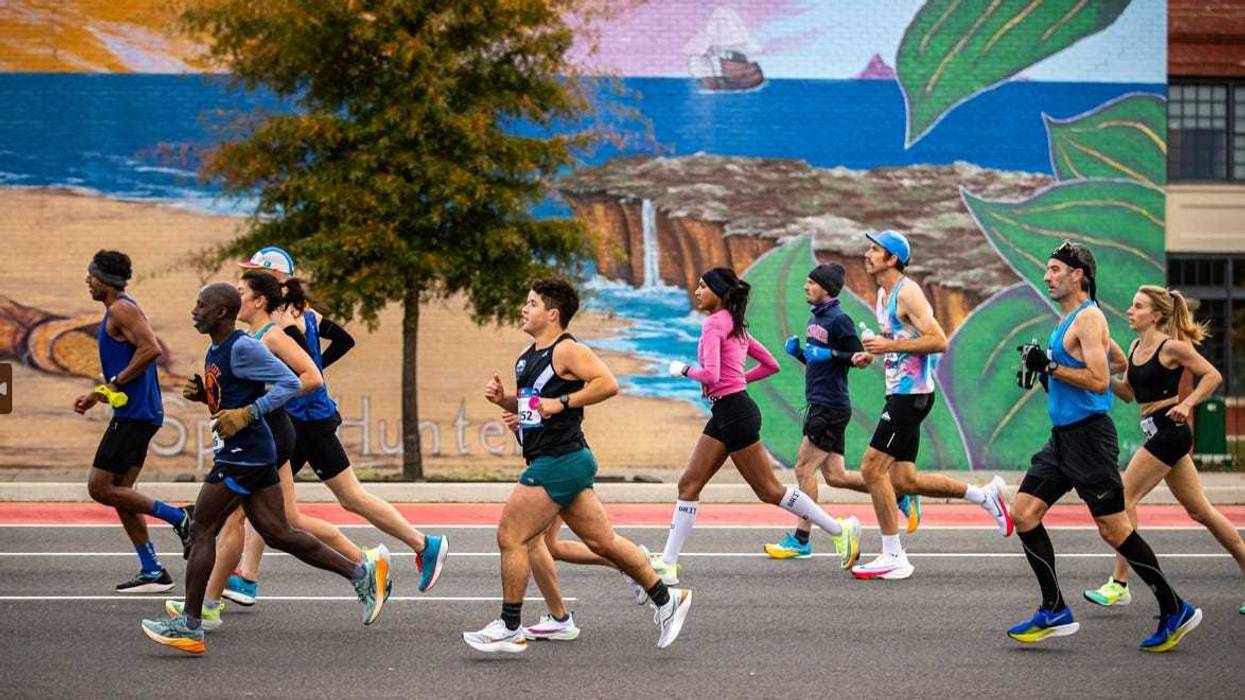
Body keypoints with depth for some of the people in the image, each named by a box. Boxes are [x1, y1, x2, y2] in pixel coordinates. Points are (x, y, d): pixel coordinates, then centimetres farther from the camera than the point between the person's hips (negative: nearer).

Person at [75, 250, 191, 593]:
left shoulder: (121, 310, -12)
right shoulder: (119, 311, 20)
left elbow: (151, 349, -25)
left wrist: (114, 384, -18)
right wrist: (97, 396, 17)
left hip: (133, 414, -10)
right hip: (137, 413, 10)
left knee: (99, 488, -9)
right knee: (119, 492, 10)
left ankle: (178, 517, -8)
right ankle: (152, 571, 10)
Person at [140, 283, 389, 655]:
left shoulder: (243, 348, -15)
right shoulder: (215, 351, 15)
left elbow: (290, 383, -19)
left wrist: (246, 414, -23)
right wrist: (203, 395, 11)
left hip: (243, 455, -10)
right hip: (251, 454, 10)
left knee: (201, 530, -5)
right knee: (278, 533, 10)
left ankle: (190, 625, 1)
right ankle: (362, 572, 14)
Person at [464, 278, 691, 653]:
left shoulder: (566, 351, -12)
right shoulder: (528, 356, 17)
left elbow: (608, 383, -22)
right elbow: (527, 406, 27)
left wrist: (561, 403, -21)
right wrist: (503, 399, 7)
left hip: (559, 461, -10)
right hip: (558, 462, 10)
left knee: (511, 537, -6)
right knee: (603, 541, 11)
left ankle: (509, 629, 2)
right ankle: (667, 599, 18)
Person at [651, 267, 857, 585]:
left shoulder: (714, 324, -13)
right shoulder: (735, 325, 16)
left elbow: (710, 375, -24)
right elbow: (771, 365, 21)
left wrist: (684, 369, -7)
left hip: (734, 413, -10)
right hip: (724, 414, 10)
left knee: (769, 490, -2)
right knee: (689, 484, 5)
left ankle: (840, 529, 6)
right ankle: (668, 563, 4)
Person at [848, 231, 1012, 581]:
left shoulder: (907, 292, -14)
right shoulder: (883, 294, 16)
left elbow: (938, 341, -21)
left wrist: (889, 345, -23)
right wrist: (872, 354, 10)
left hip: (911, 394, -10)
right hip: (899, 394, 10)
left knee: (873, 468, -10)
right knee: (903, 479, 9)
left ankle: (893, 558, -4)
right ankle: (986, 495, 20)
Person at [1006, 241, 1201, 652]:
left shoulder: (1088, 317, -13)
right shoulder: (1068, 321, 16)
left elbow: (1099, 381, -22)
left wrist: (1049, 366, -19)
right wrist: (1041, 369, 15)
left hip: (1089, 435, -10)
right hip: (1063, 436, 10)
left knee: (1113, 529, -6)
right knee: (1023, 514, 3)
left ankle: (1174, 611, 5)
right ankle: (1055, 611, 6)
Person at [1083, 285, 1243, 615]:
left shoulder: (1171, 347, -12)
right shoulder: (1136, 347, 11)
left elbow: (1212, 375, -8)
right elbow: (1129, 393, 17)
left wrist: (1187, 404, -18)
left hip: (1168, 430, -9)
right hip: (1159, 434, 9)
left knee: (1125, 497, -9)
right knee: (1199, 510, 13)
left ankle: (1119, 585, -6)